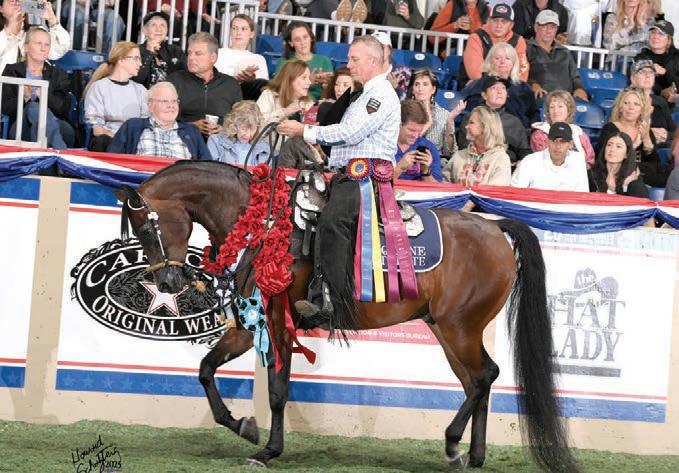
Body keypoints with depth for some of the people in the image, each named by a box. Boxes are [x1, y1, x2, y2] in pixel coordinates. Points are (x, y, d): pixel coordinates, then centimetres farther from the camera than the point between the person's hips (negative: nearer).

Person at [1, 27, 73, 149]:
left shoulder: (59, 74, 23)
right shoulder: (12, 71, 17)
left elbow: (63, 108, 5)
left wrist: (45, 96, -16)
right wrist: (24, 98, -17)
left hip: (55, 124, 1)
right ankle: (60, 152, -49)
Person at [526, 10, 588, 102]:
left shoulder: (565, 52, 29)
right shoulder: (527, 49, 12)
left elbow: (575, 77, 28)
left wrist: (579, 89, 5)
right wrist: (533, 85, -19)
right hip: (540, 98, -4)